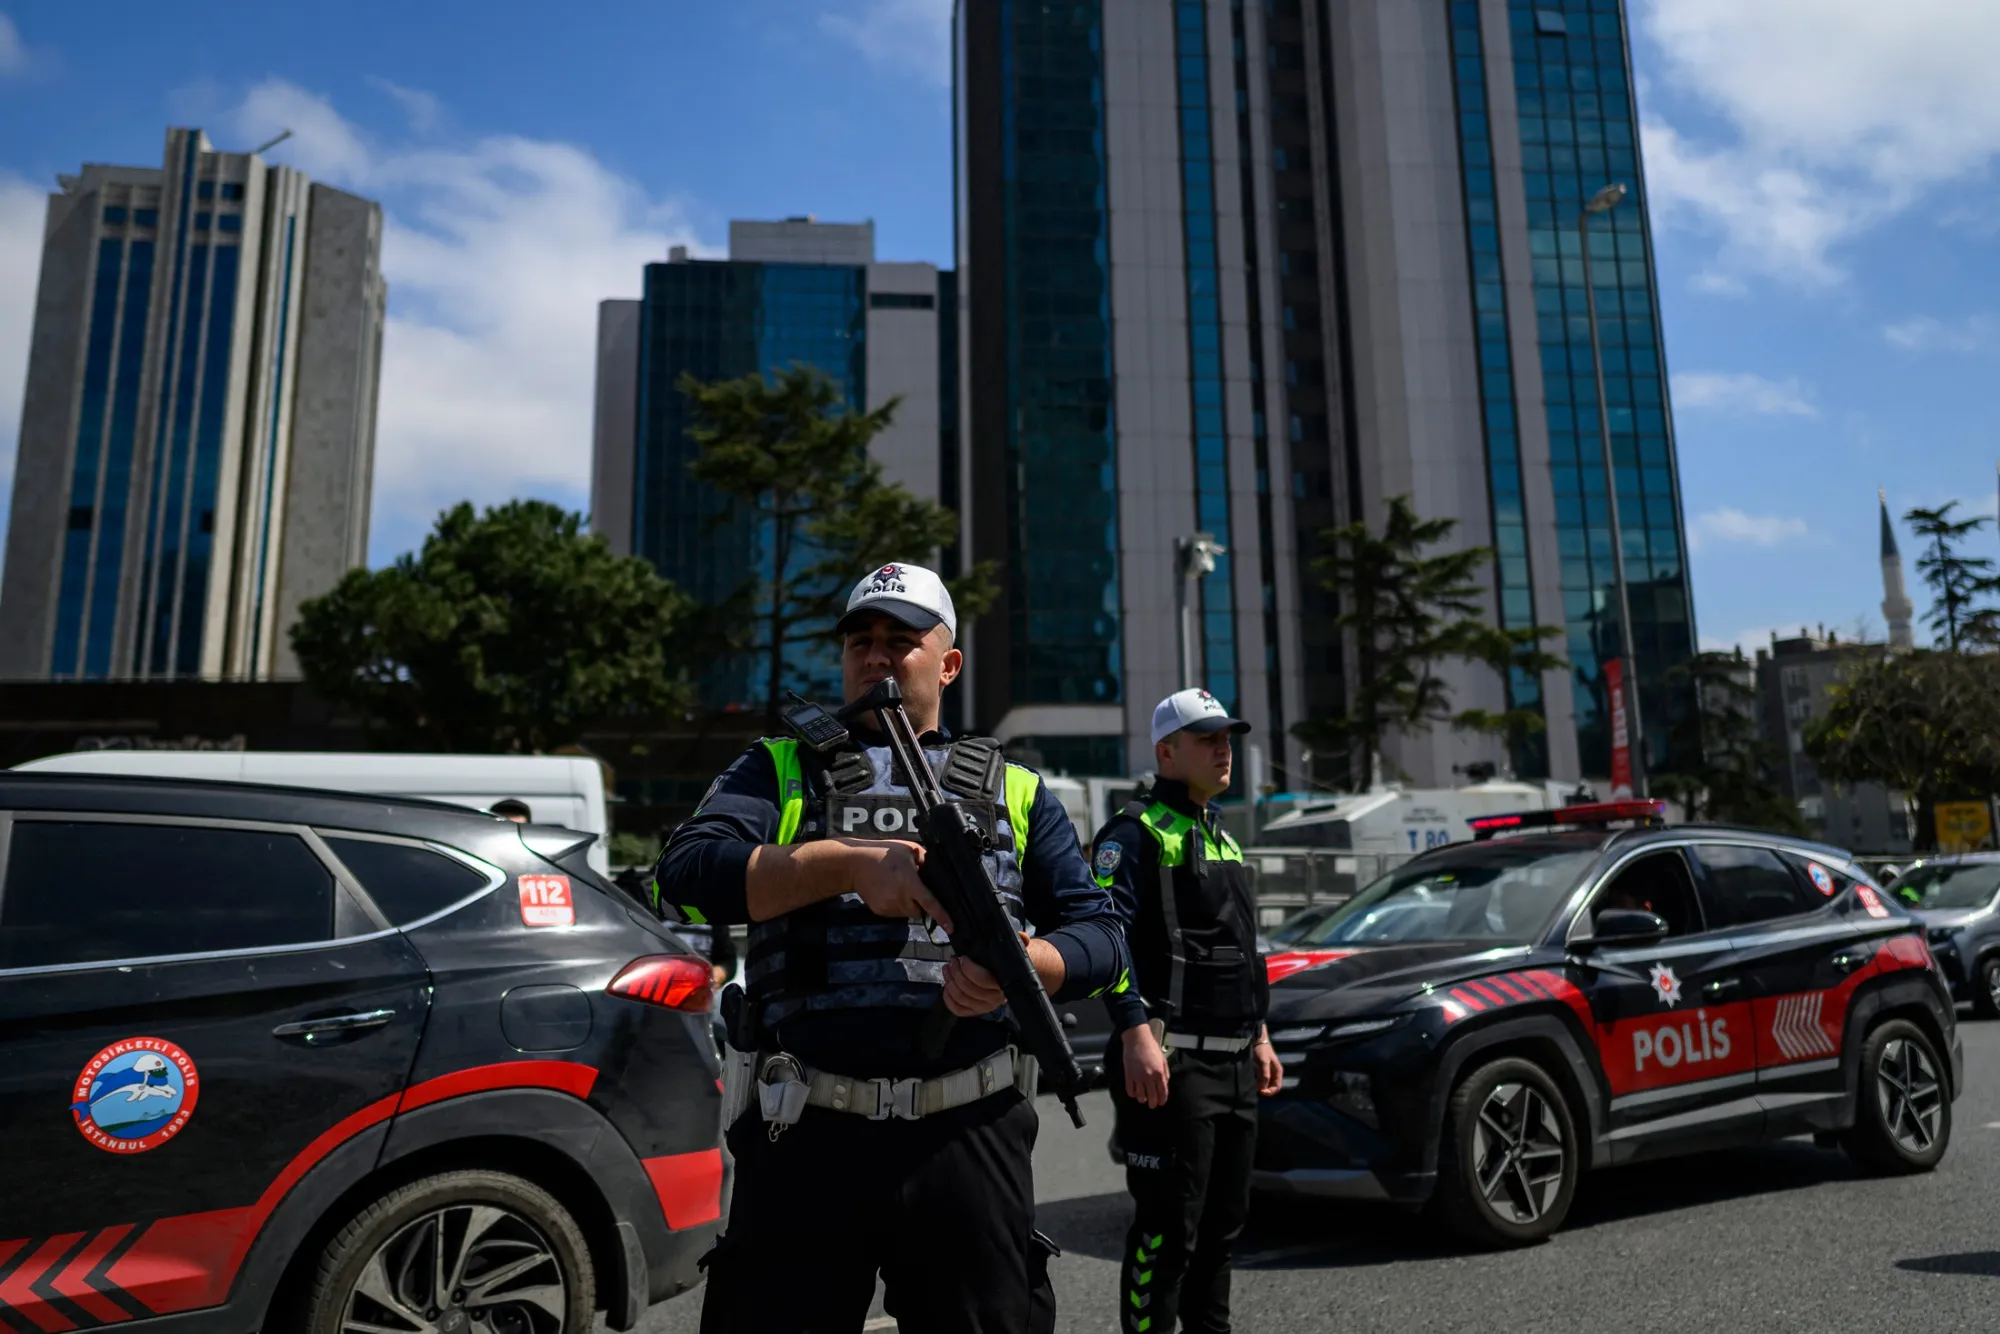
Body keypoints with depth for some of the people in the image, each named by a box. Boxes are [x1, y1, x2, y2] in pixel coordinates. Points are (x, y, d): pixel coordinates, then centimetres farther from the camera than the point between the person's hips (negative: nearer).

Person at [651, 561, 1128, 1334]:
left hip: (970, 1136, 1)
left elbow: (1099, 934, 8)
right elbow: (685, 873, -5)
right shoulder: (781, 767, 11)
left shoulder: (1013, 791, 14)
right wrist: (847, 863, -17)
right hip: (805, 1135, 0)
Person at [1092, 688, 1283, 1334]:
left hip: (1234, 1061, 9)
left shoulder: (1220, 836, 19)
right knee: (1167, 1227, -5)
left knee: (1224, 1218, 17)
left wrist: (1258, 1036, 23)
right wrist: (1135, 1033, -30)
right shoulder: (1135, 832, -9)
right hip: (1173, 1061, -9)